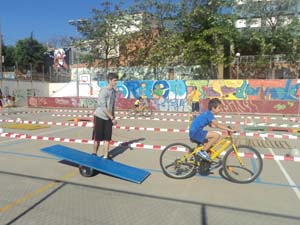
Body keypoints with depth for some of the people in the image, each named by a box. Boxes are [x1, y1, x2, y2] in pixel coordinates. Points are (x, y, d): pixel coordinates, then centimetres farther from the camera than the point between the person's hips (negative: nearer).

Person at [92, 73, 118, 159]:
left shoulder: (113, 91, 7)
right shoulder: (103, 91, -15)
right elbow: (103, 107, -19)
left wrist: (113, 117, 8)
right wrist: (112, 118, -19)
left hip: (108, 118, 6)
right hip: (100, 117, -6)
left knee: (107, 138, 5)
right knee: (97, 138, 4)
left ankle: (105, 156, 14)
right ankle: (94, 154, 22)